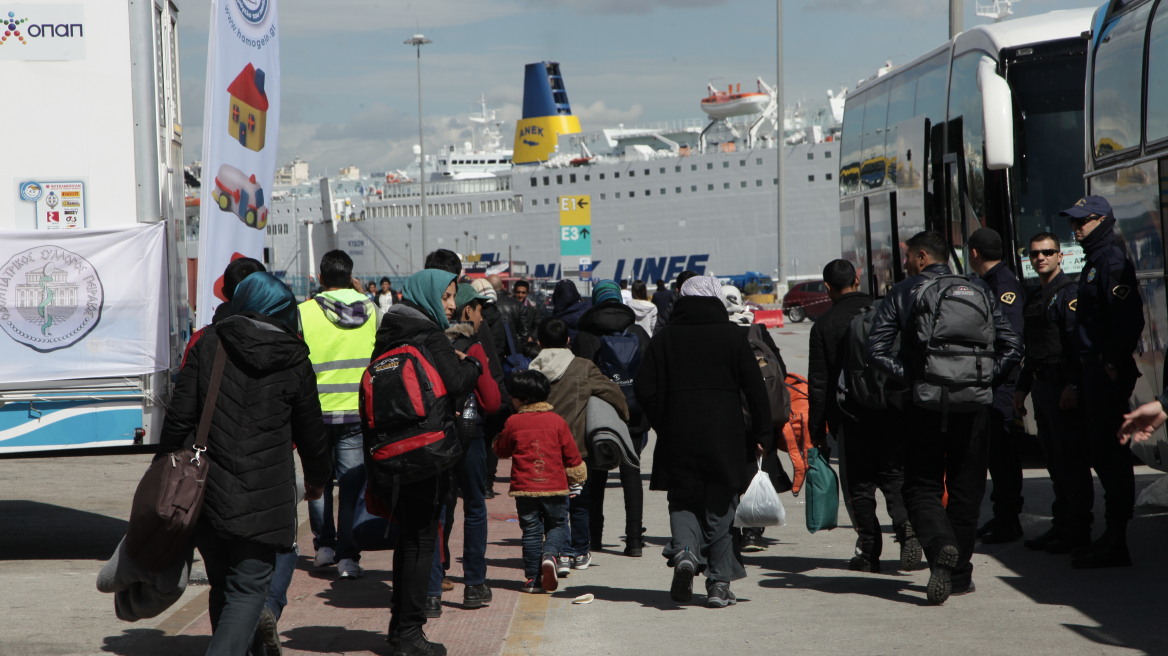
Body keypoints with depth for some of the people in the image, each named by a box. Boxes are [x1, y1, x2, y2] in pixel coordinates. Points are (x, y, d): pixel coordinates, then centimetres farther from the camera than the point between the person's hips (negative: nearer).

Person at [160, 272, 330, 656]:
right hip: (264, 501, -2)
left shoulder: (208, 345, 2)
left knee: (222, 587, 17)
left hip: (207, 494, 3)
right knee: (248, 589, -1)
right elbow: (311, 432, 10)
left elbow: (179, 416, -2)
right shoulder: (293, 361, 0)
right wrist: (317, 479, 28)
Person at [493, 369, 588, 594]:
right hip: (555, 487, 0)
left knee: (531, 530, 8)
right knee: (557, 525, 15)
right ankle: (550, 554, -14)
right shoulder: (556, 421, 0)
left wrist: (499, 437, 30)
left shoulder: (514, 422, -3)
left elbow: (501, 449, 10)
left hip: (524, 488, 0)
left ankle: (533, 578, 6)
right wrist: (577, 477, 19)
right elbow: (571, 454, 5)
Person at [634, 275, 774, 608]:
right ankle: (719, 583, 6)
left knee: (682, 501, 13)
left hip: (678, 440, 1)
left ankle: (684, 550, -16)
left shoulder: (664, 338, 3)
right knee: (719, 507, 7)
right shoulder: (731, 335, 1)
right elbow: (756, 389, -2)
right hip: (724, 439, 0)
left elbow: (644, 390, 0)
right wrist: (762, 434, 4)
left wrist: (664, 426, 12)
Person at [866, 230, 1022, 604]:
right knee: (966, 490, 12)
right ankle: (959, 573, 15)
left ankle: (940, 546, -20)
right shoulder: (977, 291, 7)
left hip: (924, 405, -2)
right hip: (971, 406, 2)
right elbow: (1012, 346, 3)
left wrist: (910, 377, -3)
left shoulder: (902, 293, 0)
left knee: (921, 488, 7)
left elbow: (876, 349, -8)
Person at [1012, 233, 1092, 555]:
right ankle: (1061, 526, 17)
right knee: (1055, 462, 12)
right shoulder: (1034, 300, 19)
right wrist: (1021, 388, 22)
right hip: (1042, 387, 9)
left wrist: (1072, 386, -24)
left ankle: (1078, 532, -3)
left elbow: (1078, 342, -17)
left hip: (1065, 387, -9)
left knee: (1071, 460, -7)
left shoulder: (1069, 292, -9)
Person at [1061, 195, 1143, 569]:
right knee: (1103, 453, 14)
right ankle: (1113, 538, 21)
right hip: (1094, 370, 11)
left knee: (1111, 454, -9)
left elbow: (1130, 317, -21)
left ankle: (1115, 544, -8)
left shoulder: (1112, 260, -12)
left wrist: (1114, 363, -21)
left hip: (1109, 372, -11)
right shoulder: (1094, 261, 19)